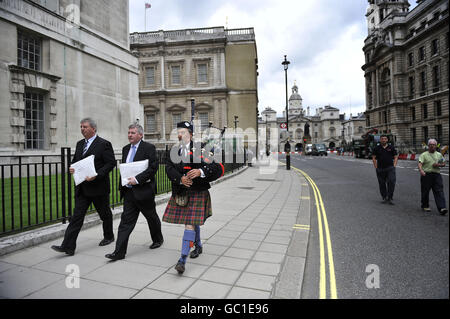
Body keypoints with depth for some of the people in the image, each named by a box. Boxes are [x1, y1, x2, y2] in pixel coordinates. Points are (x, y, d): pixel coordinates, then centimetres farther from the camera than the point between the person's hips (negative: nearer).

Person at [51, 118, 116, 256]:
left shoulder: (104, 144, -9)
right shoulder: (80, 144, 13)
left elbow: (111, 163, -14)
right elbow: (75, 160, 21)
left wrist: (96, 175, -23)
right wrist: (72, 168, -2)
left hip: (98, 186, -6)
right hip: (82, 188, 6)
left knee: (105, 214, 11)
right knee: (77, 216, 3)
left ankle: (109, 237, 32)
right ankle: (68, 246, 5)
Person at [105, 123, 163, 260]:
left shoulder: (149, 148, -10)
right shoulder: (126, 149, 13)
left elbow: (153, 167, -18)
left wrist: (137, 179, -23)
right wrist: (122, 185, 11)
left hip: (144, 191, -6)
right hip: (129, 191, 6)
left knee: (152, 217, 12)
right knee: (126, 221, 4)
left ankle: (158, 240, 36)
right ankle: (119, 252, 8)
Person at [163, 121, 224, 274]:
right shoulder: (175, 151, 6)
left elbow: (218, 168, -14)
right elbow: (169, 168, -6)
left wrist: (200, 172, -29)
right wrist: (180, 178, -22)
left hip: (197, 193, -5)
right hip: (180, 193, 6)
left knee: (190, 223, -8)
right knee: (192, 222, 21)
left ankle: (183, 259, -3)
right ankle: (198, 246, 43)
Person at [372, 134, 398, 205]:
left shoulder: (391, 147, 6)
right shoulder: (377, 148, 5)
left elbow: (396, 157, 10)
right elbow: (373, 158, 7)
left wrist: (394, 166, 0)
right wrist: (376, 167, 1)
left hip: (390, 168, -1)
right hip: (380, 169, 1)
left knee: (391, 182, -11)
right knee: (382, 184, 7)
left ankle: (390, 198, -3)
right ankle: (384, 198, 21)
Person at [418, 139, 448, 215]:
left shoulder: (439, 155, 15)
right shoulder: (424, 155, 2)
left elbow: (444, 164, 19)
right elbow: (420, 163, -10)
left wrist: (439, 165, -3)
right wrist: (421, 170, -29)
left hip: (437, 175, 3)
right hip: (426, 174, -2)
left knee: (439, 191, -6)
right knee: (425, 191, 5)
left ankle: (442, 208, -10)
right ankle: (425, 206, 21)